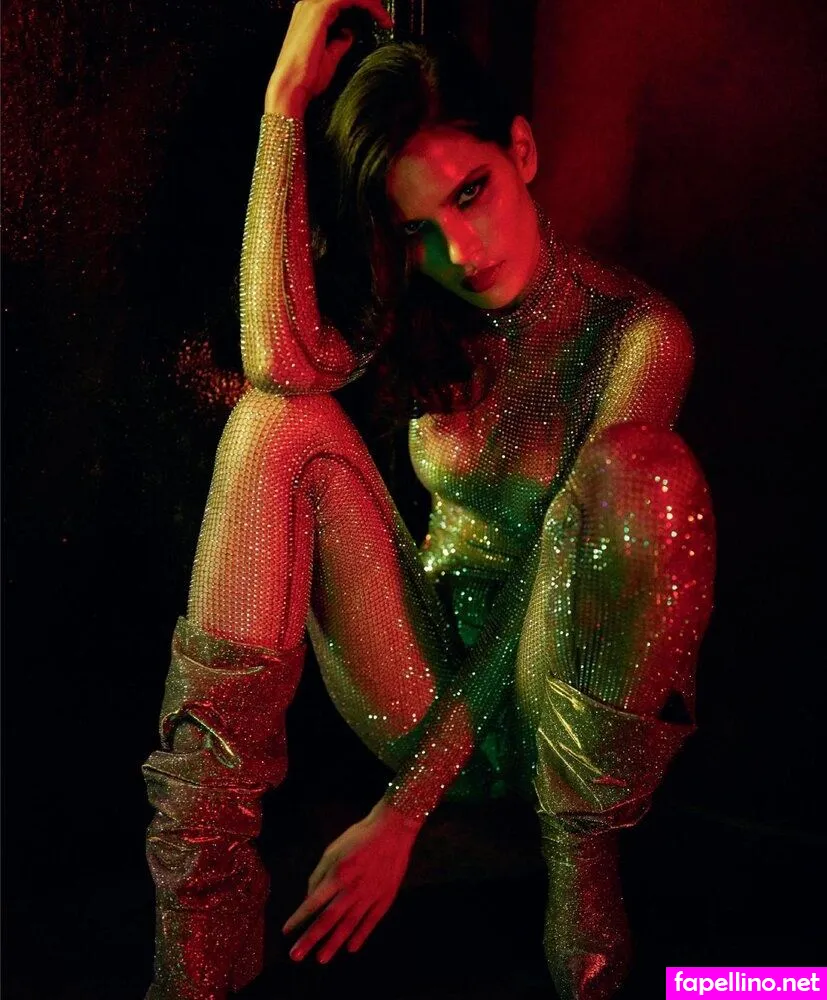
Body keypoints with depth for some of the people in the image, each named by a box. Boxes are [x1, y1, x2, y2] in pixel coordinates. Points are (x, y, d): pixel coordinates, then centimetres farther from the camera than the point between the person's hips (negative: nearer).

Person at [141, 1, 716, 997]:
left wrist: (403, 809, -22)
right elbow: (279, 355, -23)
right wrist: (287, 94, -20)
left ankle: (581, 861, -14)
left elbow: (560, 576, -19)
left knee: (641, 465, -32)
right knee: (283, 420, -19)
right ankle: (205, 872, -25)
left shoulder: (636, 334, -12)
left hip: (569, 701, -2)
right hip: (429, 684, 3)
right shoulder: (415, 309, 0)